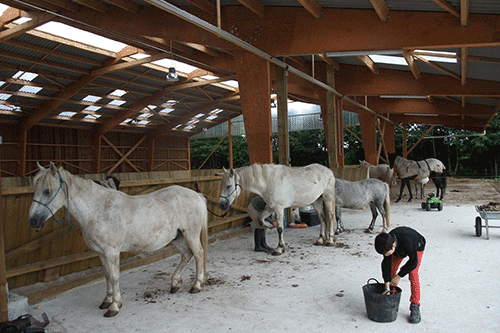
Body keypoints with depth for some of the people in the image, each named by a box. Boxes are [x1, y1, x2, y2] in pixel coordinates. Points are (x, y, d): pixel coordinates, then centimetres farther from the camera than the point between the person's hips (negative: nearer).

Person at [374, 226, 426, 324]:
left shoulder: (407, 241, -45)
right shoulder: (386, 244, -30)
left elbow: (413, 262, -31)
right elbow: (386, 264, -22)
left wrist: (399, 276, -24)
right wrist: (387, 288, -23)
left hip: (416, 247, -4)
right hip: (399, 249, 4)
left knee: (413, 274, -20)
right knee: (391, 270, -5)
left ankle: (415, 306, -13)